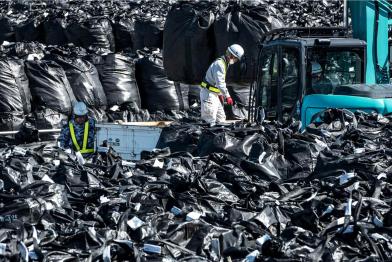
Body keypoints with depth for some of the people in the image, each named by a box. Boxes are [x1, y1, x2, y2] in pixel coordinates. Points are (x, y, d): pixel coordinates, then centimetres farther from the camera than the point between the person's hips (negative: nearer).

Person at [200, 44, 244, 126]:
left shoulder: (224, 63, 14)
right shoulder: (219, 64, -20)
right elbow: (220, 83, -26)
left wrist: (220, 94, 23)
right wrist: (227, 96, -22)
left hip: (214, 95, 11)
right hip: (208, 94, -11)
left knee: (221, 118, 13)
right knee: (210, 120, -12)